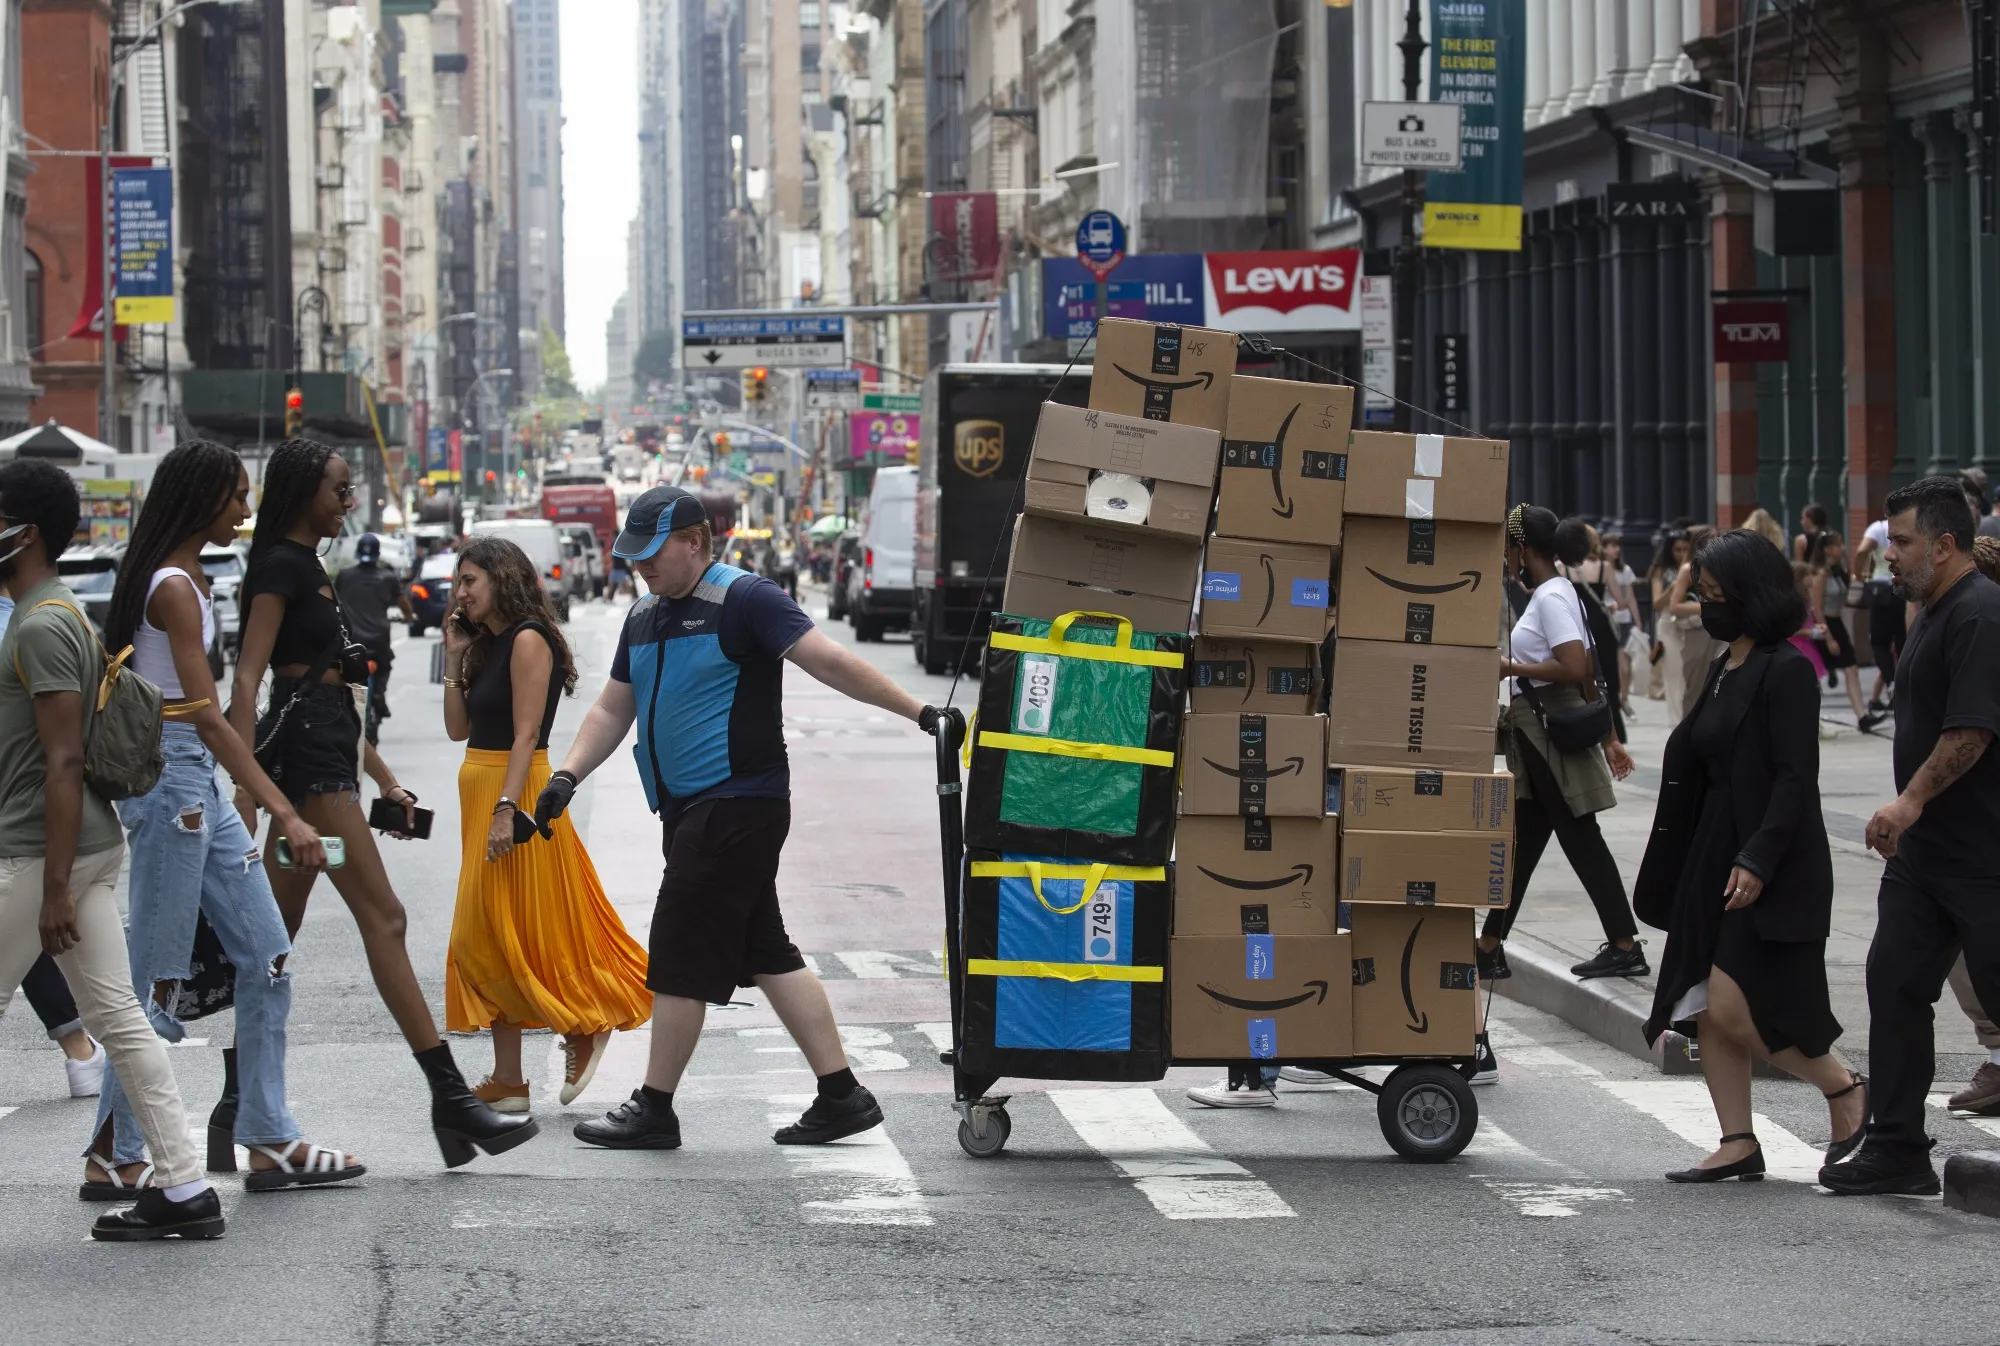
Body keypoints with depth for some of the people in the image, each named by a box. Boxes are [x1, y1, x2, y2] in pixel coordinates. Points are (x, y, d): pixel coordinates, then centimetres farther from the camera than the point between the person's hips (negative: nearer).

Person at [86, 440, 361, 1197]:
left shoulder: (188, 580, 14)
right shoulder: (173, 588, -16)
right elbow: (206, 715, -23)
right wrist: (285, 815, -26)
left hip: (199, 785, 10)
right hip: (170, 774, -10)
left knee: (266, 957, 8)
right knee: (157, 978, -4)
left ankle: (269, 1141, 11)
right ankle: (111, 1157, 4)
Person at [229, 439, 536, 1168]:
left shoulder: (306, 568, 21)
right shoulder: (280, 568, -8)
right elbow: (248, 678, -16)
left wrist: (383, 778, 23)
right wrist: (244, 786, -24)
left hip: (321, 756, 10)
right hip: (304, 753, -10)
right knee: (383, 919, -12)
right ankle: (450, 1097, -15)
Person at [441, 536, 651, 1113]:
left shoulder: (528, 640, -11)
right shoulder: (488, 645, 16)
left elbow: (526, 734, -18)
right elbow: (459, 729, 13)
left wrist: (505, 809, -24)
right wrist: (455, 657, 9)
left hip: (516, 794, -10)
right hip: (482, 794, 10)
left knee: (519, 933, -7)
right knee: (486, 939, 8)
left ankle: (585, 1027, 10)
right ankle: (507, 1081, 10)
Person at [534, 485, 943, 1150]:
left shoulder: (743, 599, -10)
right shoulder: (643, 617, 15)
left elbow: (830, 661, -16)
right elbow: (612, 710, 20)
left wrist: (919, 712, -21)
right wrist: (567, 777, 6)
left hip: (737, 805, -9)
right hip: (691, 812, 9)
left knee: (682, 956, -5)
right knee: (766, 954, 9)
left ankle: (654, 1108, 4)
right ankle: (841, 1095, 12)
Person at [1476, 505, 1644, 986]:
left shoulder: (1551, 597, -15)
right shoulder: (1555, 593, 15)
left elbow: (1575, 670, -26)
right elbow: (1591, 674, 17)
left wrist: (1511, 668, -16)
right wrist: (1608, 739, 19)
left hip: (1553, 733, -10)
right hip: (1536, 734, 10)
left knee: (1580, 839, -4)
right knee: (1521, 842, 11)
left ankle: (1625, 948, 1)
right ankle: (1490, 950, 16)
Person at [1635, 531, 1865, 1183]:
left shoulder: (1787, 671, -13)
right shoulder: (1724, 668, 14)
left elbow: (1795, 777, -18)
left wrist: (1757, 860, -24)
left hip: (1772, 867, -9)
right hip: (1714, 856, 9)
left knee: (1733, 1008, -12)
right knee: (1706, 1012, 4)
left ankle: (1845, 1089, 7)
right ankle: (1738, 1143, 10)